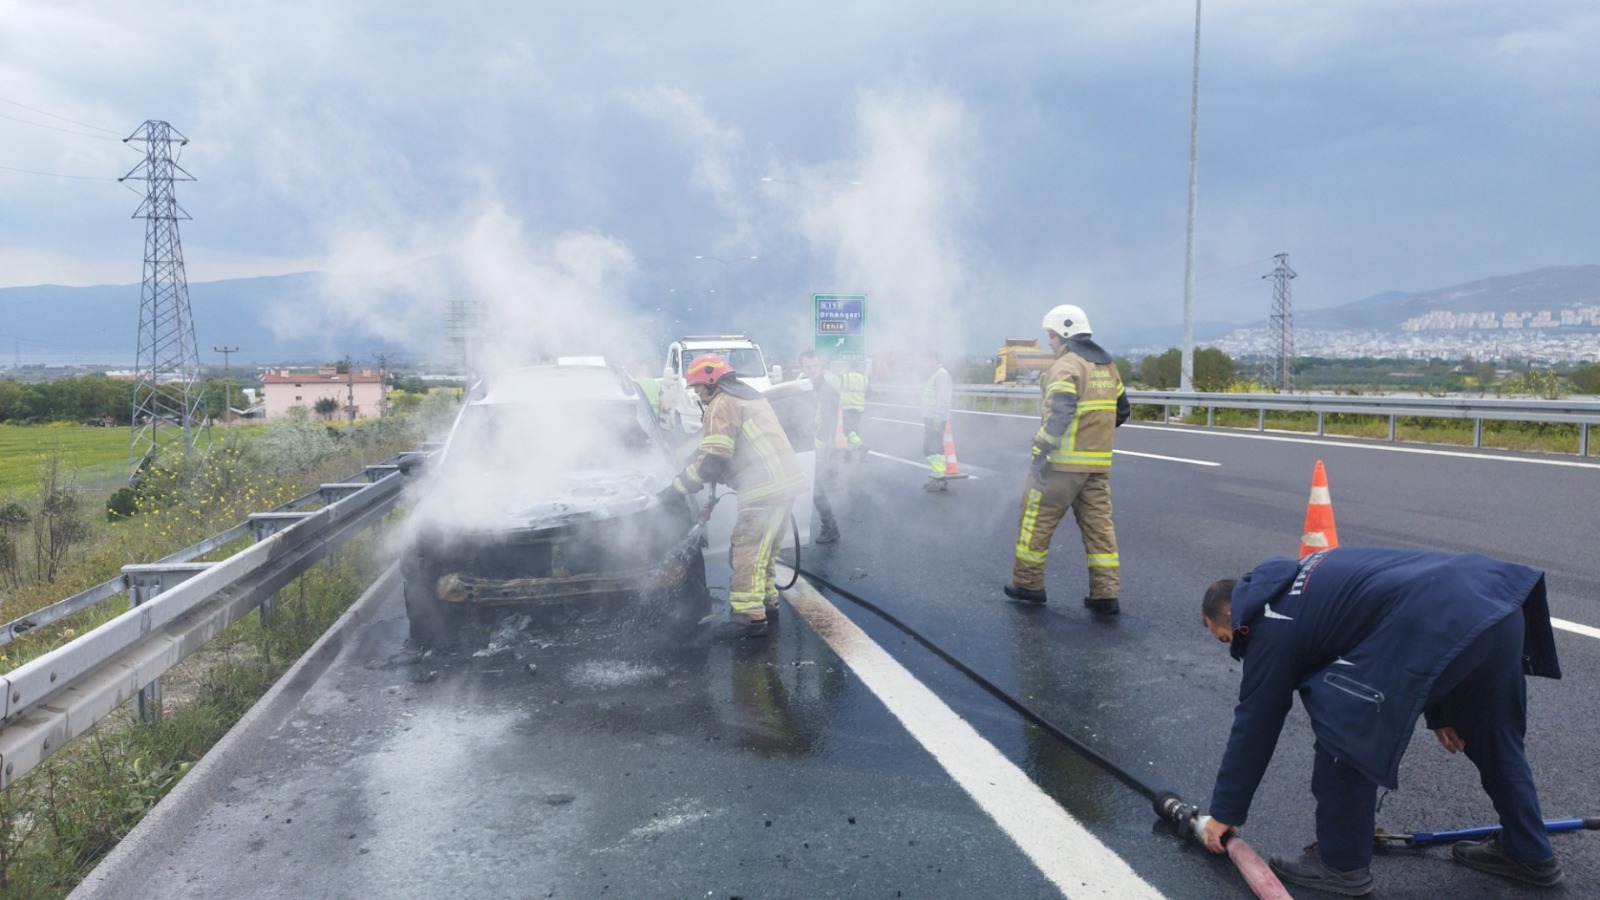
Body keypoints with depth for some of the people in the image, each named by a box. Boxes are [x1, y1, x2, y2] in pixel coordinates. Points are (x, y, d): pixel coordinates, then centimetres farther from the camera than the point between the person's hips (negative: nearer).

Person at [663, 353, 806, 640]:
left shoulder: (721, 404, -6)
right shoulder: (748, 395, 24)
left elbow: (711, 462, -14)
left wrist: (676, 487, -6)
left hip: (765, 488, -10)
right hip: (785, 480, 10)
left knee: (747, 551, -9)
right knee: (763, 548, 20)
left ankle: (750, 617, -10)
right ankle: (767, 601, 28)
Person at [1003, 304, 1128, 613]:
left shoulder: (1066, 365, -12)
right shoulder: (1107, 365, 15)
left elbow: (1058, 414, -22)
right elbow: (1122, 410, 21)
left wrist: (1040, 452, -19)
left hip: (1065, 462, -7)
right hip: (1099, 463, 8)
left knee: (1036, 519, 6)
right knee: (1099, 524, 7)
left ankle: (1028, 584, 13)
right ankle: (1106, 594, 5)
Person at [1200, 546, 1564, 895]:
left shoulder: (1271, 627, 6)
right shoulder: (1301, 582, 28)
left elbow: (1254, 725, 11)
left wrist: (1224, 812, 20)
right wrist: (1438, 711, 32)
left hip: (1439, 625, -10)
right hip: (1498, 596, 10)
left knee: (1344, 727, 4)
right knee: (1492, 733, 29)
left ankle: (1342, 863, 15)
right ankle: (1528, 853, 45)